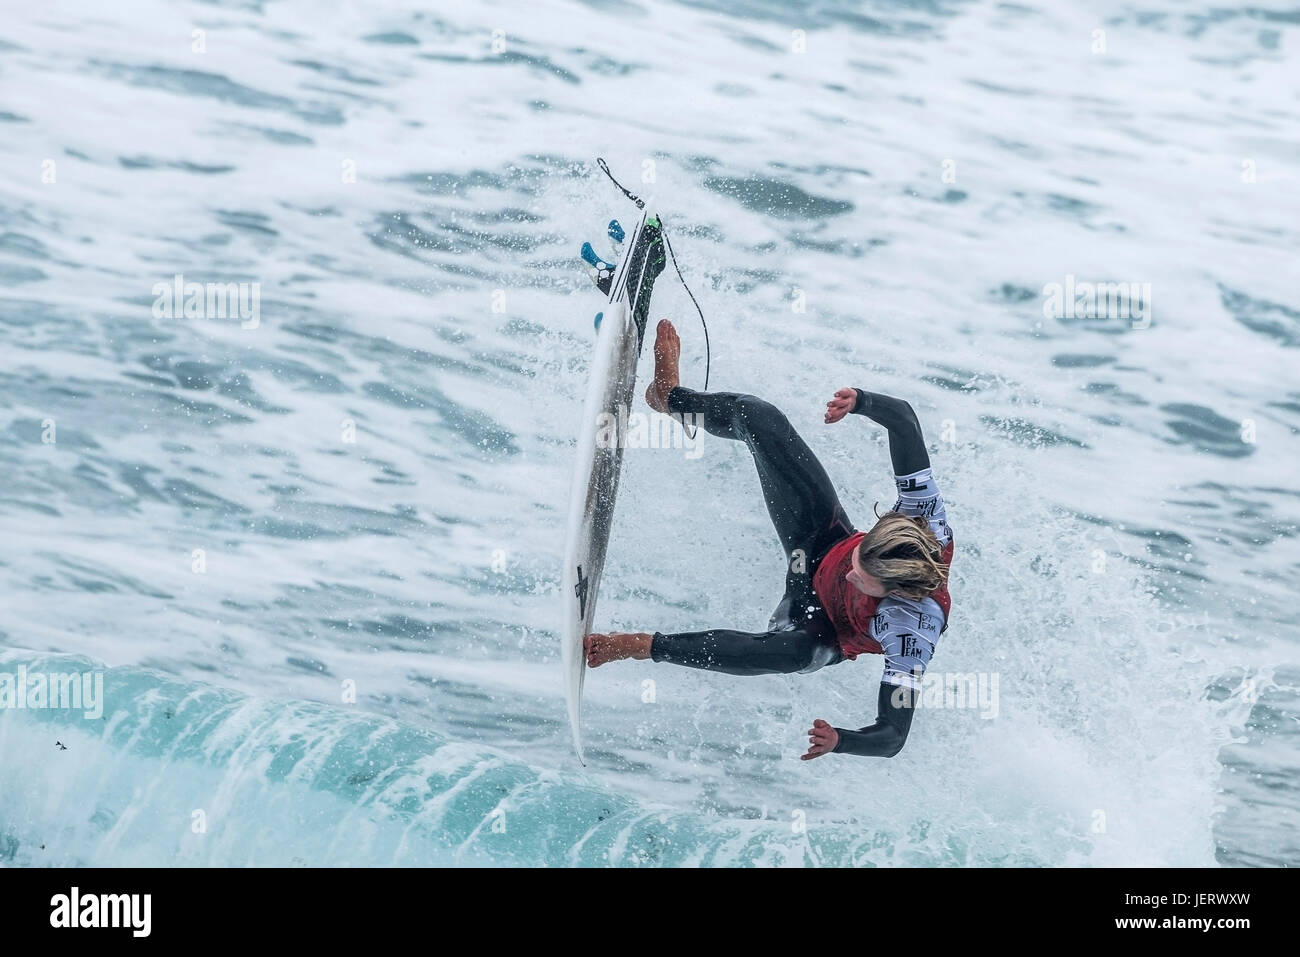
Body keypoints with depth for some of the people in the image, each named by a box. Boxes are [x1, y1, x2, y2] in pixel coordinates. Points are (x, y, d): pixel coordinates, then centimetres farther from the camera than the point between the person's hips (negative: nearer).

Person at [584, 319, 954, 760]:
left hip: (817, 623, -5)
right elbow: (903, 416, -25)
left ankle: (644, 646, -24)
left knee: (796, 650, -45)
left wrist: (840, 740, -63)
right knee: (755, 416, 0)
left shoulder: (913, 633, -45)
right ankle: (671, 394, 36)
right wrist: (860, 400, -44)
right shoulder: (924, 517, -36)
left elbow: (892, 736, -43)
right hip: (822, 540, 5)